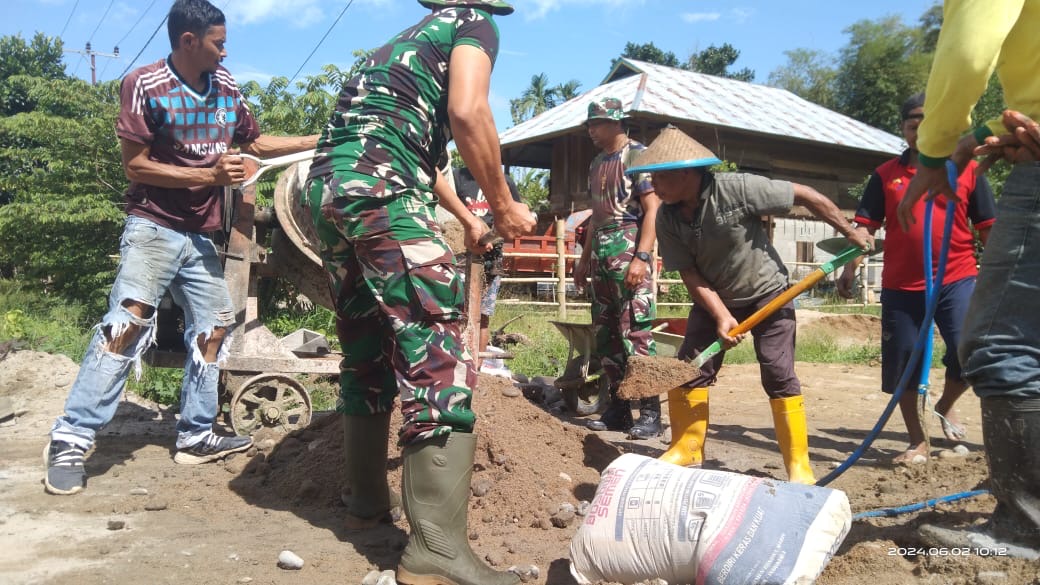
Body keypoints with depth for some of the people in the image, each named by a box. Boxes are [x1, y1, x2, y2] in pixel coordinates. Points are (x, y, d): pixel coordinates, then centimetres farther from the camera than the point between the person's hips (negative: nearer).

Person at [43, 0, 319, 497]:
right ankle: (71, 440, -11)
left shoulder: (225, 87, 7)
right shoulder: (144, 86, -10)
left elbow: (257, 143, 19)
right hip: (153, 228, -7)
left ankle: (195, 436, 20)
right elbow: (135, 166, -13)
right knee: (127, 323, -17)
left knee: (214, 327, 9)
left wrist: (320, 142, 15)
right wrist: (210, 175, -20)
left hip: (200, 234, 7)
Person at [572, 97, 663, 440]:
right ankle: (618, 408, 15)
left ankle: (650, 413, -5)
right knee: (604, 334, 8)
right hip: (601, 254, 9)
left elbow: (653, 210, -12)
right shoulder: (596, 164, 20)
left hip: (629, 251, -8)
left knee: (636, 331, -11)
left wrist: (642, 257, -22)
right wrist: (585, 259, 22)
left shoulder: (637, 156, -4)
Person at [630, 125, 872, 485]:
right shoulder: (667, 219, -14)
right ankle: (686, 450, 14)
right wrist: (721, 317, -22)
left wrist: (851, 233, -10)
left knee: (779, 375, -8)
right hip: (714, 300, 4)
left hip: (766, 293, -4)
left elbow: (805, 195, -18)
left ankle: (799, 465, 5)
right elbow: (690, 275, -12)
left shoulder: (738, 189, -28)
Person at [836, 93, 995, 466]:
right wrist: (849, 269, -10)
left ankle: (946, 406, 19)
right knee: (901, 363, 5)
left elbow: (987, 227, 7)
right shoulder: (886, 175, 5)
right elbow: (865, 226, 1)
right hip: (901, 286, 1)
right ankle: (917, 442, 24)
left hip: (957, 279, -1)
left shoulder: (968, 169, 4)